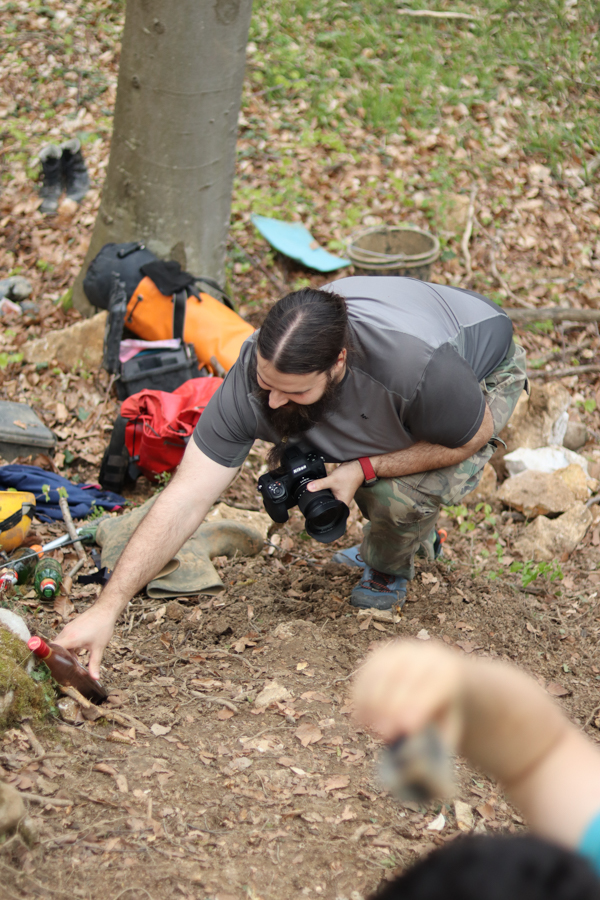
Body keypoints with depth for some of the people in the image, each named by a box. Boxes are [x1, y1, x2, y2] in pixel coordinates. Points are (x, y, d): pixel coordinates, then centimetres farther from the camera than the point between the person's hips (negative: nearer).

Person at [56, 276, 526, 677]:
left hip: (485, 376, -5)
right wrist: (106, 608, -42)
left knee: (402, 493, -29)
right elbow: (185, 500, -35)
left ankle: (391, 566, 9)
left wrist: (365, 469, -32)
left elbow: (476, 436, -24)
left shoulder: (419, 367, -46)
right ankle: (415, 532, 17)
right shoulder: (252, 378, -35)